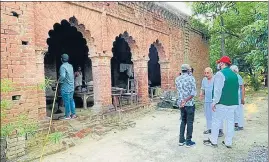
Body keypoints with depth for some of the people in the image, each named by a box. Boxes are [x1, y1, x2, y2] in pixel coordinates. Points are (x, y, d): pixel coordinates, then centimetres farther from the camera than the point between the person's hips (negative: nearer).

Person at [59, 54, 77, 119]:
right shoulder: (71, 66, 9)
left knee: (66, 102, 1)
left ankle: (67, 116, 10)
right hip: (71, 87, 7)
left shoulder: (63, 66, -14)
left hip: (65, 88, -7)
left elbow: (63, 76, -27)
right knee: (71, 100, 14)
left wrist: (59, 81, -11)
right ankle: (73, 114, 20)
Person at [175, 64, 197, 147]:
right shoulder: (191, 78, -11)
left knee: (183, 121, 17)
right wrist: (185, 101, -19)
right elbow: (193, 93, -17)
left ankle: (181, 140, 20)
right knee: (189, 122, 6)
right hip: (189, 103, -5)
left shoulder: (177, 79, 4)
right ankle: (188, 141, 14)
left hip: (181, 103, 5)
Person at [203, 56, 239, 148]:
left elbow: (217, 90, -17)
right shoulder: (234, 75, 11)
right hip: (233, 102, 7)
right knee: (230, 122, 11)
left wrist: (214, 102, -13)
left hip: (222, 103, -7)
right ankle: (228, 142, 20)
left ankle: (213, 141, 14)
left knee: (216, 121, 5)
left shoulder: (220, 74, -12)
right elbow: (237, 88, 16)